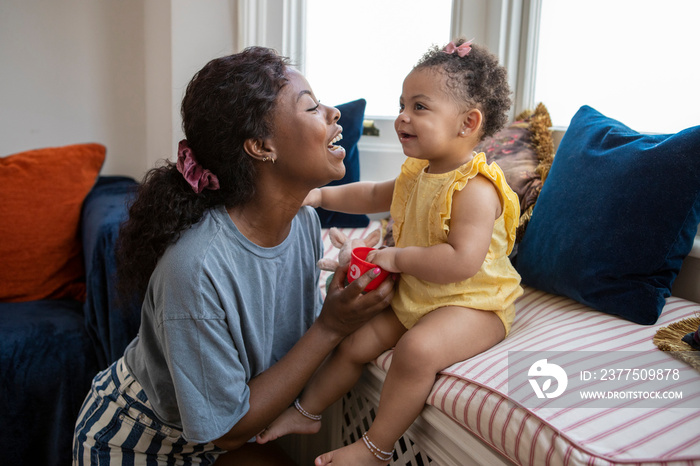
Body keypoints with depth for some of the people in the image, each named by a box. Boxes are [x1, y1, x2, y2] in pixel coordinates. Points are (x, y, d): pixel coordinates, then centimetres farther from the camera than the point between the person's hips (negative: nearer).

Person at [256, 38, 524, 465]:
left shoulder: (475, 188, -25)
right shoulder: (417, 173, 5)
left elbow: (462, 262, -35)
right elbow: (374, 196, 23)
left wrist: (398, 259, -25)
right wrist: (322, 195, 13)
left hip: (473, 303, -8)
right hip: (414, 296, 9)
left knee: (417, 349, -33)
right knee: (355, 340, 4)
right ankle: (307, 411, 23)